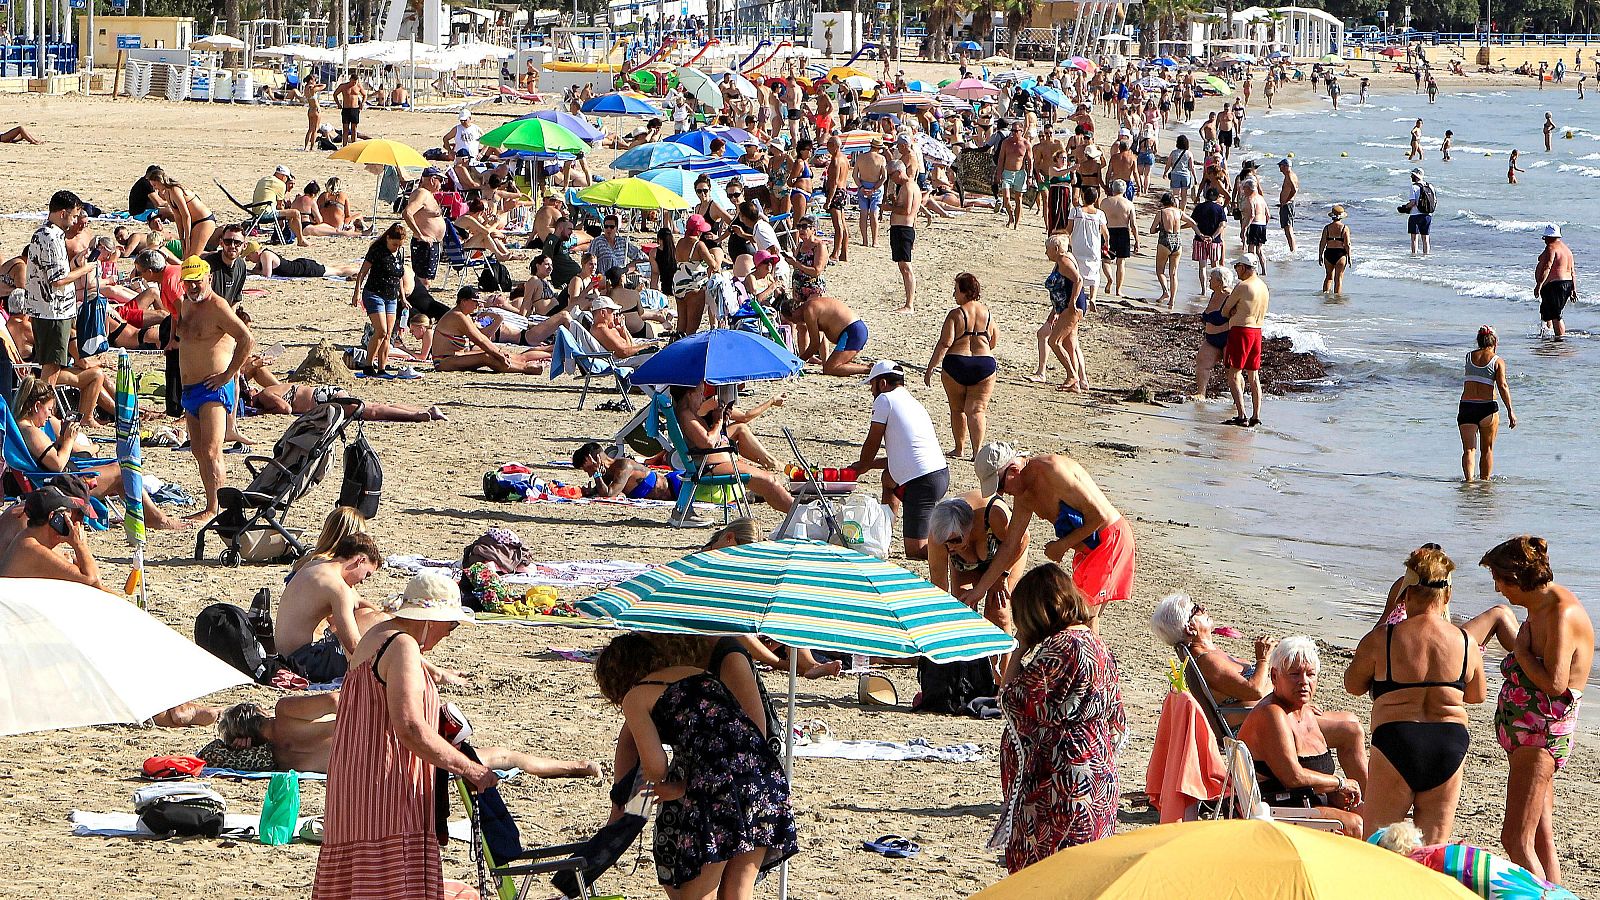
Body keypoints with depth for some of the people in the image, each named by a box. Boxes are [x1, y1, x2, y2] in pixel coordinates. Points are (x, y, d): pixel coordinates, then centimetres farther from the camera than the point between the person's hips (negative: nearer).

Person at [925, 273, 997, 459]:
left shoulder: (955, 314, -9)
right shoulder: (987, 313, 5)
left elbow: (944, 344, -14)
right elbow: (994, 339, 19)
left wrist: (930, 368, -9)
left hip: (956, 365, -3)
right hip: (984, 365, 3)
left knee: (957, 409, 15)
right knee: (976, 410, 1)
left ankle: (960, 449, 25)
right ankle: (977, 449, -15)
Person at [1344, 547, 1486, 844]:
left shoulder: (1382, 639, -7)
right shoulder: (1465, 642, 1)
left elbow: (1353, 685, 8)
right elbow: (1477, 695, 14)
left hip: (1396, 741, -3)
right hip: (1450, 745, 3)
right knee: (1435, 846, 11)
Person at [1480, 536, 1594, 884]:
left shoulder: (1562, 613, -19)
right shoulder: (1539, 609, 12)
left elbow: (1554, 683, -27)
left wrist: (1520, 651, -15)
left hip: (1543, 734, -11)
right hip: (1528, 734, 11)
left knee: (1516, 839, -15)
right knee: (1540, 840, 11)